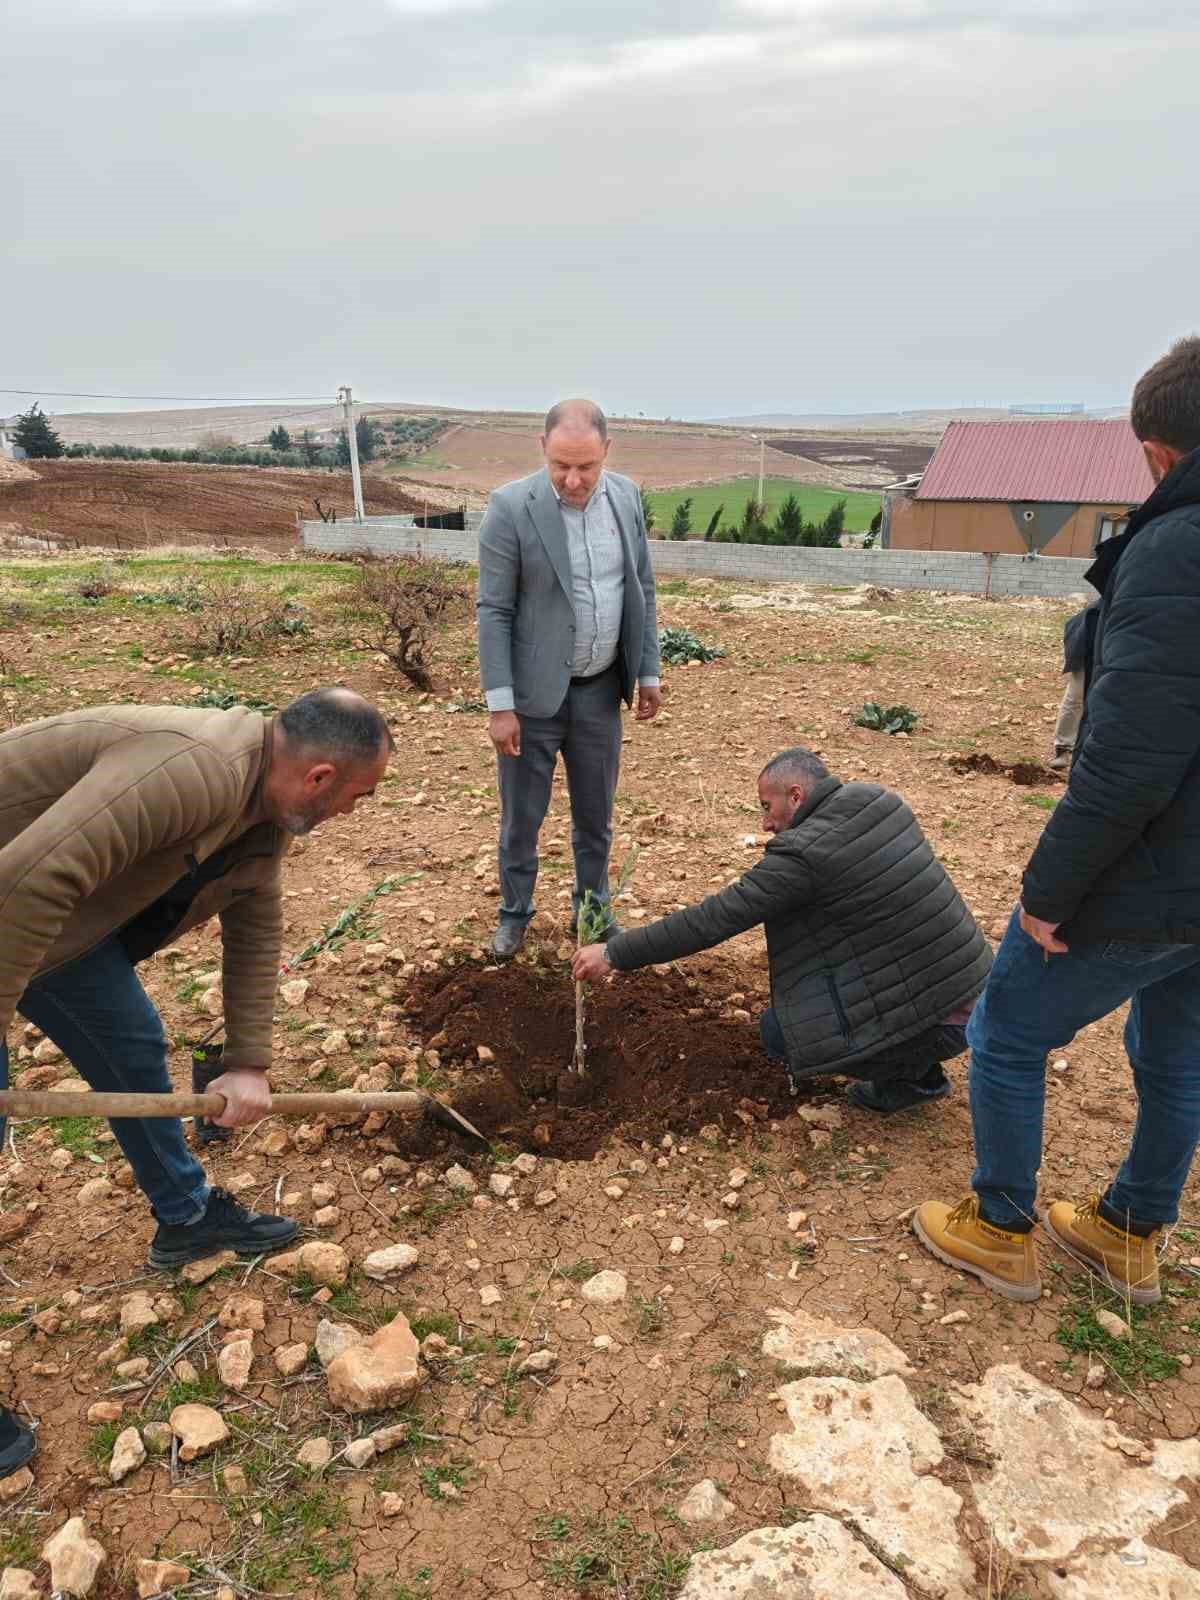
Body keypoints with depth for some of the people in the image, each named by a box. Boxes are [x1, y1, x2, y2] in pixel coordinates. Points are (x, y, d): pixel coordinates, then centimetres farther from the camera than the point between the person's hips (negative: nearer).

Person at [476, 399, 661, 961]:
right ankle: (515, 912, 32)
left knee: (595, 814, 17)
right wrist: (500, 704, -15)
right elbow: (494, 612, -13)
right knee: (522, 816, 10)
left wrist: (648, 671, 8)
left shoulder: (627, 497, 0)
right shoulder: (510, 507, -14)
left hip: (600, 689, 4)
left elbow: (642, 591, 9)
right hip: (534, 692, -4)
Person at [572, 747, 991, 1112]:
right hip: (976, 989, 8)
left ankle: (913, 1072, 9)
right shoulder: (880, 801, 3)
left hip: (939, 1021, -8)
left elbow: (714, 919, -17)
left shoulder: (803, 853, -19)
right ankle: (918, 1065, 20)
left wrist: (614, 954, -9)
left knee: (777, 1030, 0)